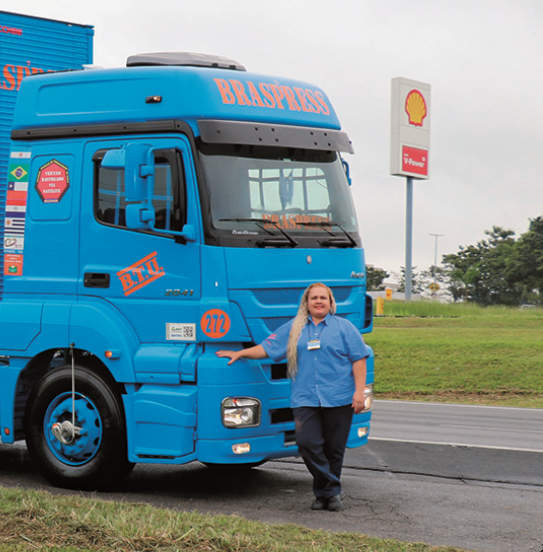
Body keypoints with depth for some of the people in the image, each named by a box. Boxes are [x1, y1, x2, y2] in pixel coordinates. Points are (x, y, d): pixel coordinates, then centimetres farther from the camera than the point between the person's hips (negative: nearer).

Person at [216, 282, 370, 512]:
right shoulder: (293, 329, 16)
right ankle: (332, 490, -3)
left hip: (338, 398, -2)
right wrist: (239, 354, 15)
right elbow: (267, 348, 20)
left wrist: (359, 391, -5)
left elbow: (358, 359, 3)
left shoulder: (344, 327, 8)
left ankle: (330, 492, 14)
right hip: (304, 398, 2)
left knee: (334, 448, 1)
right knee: (308, 443, -13)